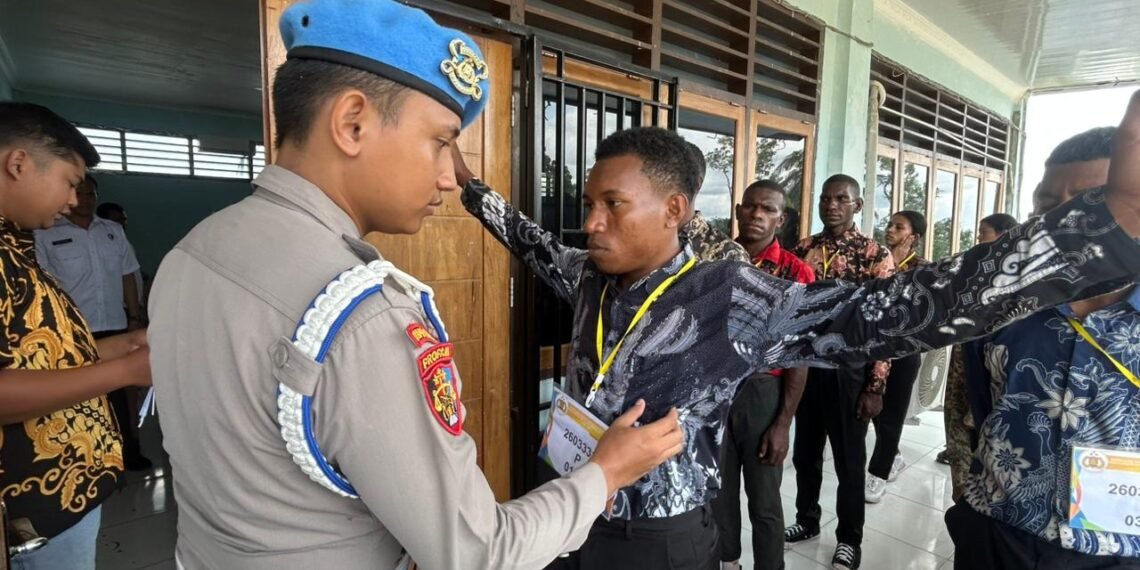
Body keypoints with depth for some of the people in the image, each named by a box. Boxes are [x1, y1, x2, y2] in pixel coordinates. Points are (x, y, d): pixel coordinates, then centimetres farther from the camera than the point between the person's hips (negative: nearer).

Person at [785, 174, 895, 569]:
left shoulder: (876, 255, -7)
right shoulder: (803, 250, 4)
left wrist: (876, 387, -11)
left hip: (849, 369, -3)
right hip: (804, 365, 4)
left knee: (849, 459, 11)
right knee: (805, 452, 16)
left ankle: (849, 538, 31)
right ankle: (807, 520, 38)